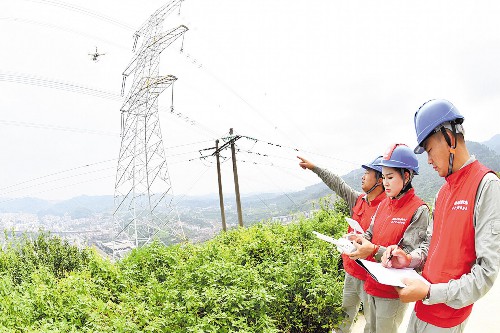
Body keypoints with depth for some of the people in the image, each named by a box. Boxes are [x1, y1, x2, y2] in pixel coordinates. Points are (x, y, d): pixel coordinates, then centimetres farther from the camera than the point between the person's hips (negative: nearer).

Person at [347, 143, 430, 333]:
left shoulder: (419, 210, -15)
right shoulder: (383, 204, 6)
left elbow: (408, 255, -18)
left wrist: (374, 251, -30)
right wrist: (360, 239, -10)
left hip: (393, 290, -6)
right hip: (372, 282, 7)